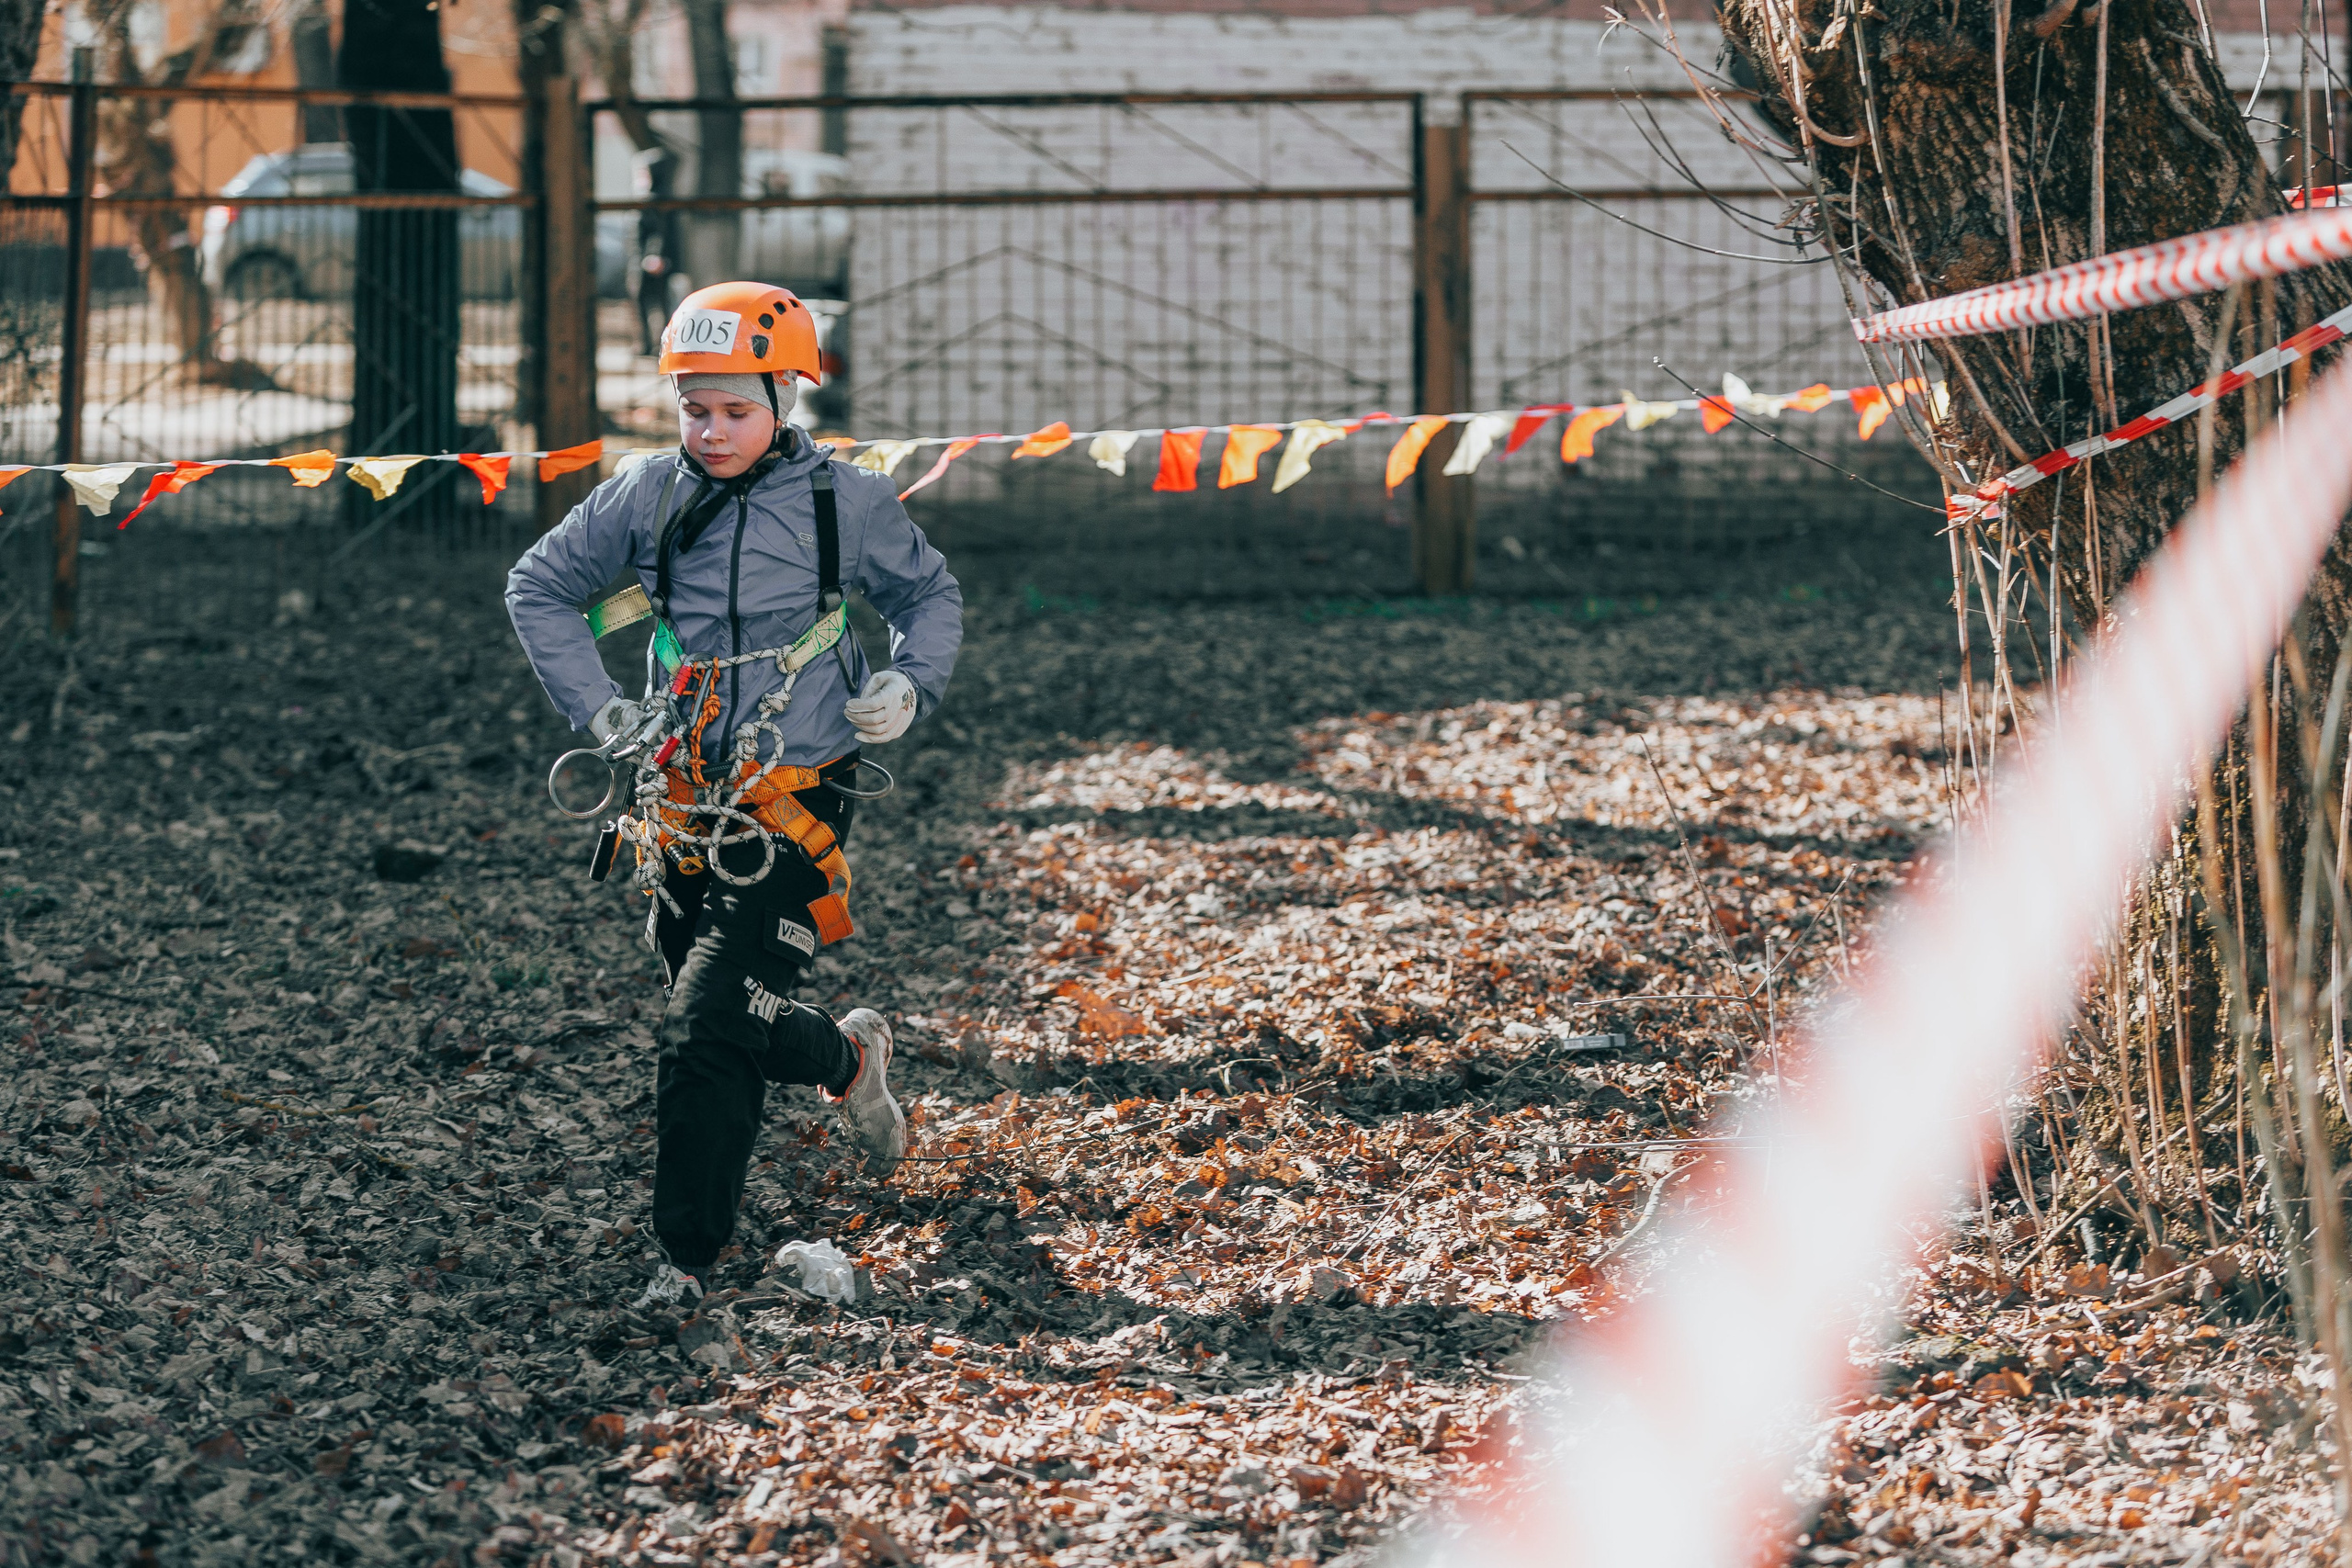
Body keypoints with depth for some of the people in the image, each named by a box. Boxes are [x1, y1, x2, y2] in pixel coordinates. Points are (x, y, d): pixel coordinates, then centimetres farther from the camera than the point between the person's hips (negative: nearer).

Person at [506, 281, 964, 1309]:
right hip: (686, 796, 4)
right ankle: (848, 1060, 41)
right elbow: (539, 586, 13)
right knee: (734, 1021, 12)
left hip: (796, 805, -4)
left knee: (707, 1032, -12)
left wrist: (911, 688, -6)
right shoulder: (646, 501, 0)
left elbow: (931, 596, 12)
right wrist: (594, 705, 3)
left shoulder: (846, 504, -4)